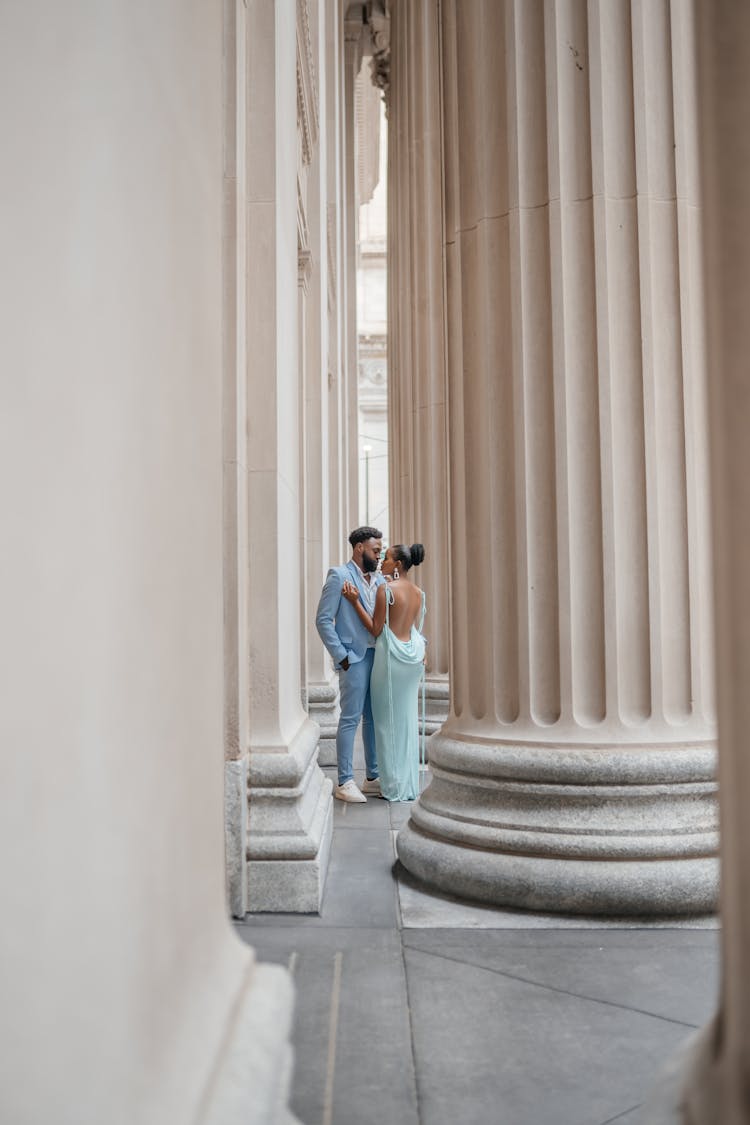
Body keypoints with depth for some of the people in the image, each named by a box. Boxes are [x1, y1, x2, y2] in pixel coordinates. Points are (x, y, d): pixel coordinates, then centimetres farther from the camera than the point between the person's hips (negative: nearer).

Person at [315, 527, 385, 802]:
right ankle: (345, 782, 4)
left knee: (373, 718, 11)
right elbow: (323, 620, -9)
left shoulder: (379, 579, 13)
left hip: (377, 656, 7)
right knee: (350, 719, -3)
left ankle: (372, 778, 19)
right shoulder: (339, 576, -6)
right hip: (354, 658, -6)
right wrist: (342, 656, -12)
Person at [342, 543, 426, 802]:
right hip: (412, 657, 7)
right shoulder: (418, 592, 8)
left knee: (388, 720, 2)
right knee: (407, 719, 12)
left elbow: (376, 629, -11)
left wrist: (355, 601, -11)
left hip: (390, 656, -7)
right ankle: (410, 785, 17)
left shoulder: (385, 589, -13)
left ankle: (394, 787, 7)